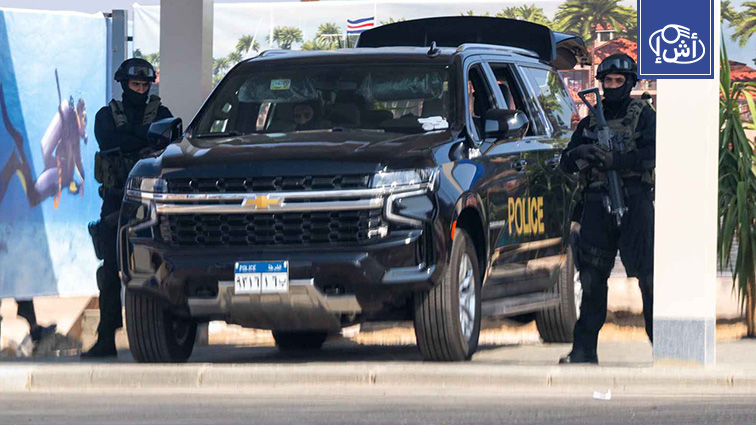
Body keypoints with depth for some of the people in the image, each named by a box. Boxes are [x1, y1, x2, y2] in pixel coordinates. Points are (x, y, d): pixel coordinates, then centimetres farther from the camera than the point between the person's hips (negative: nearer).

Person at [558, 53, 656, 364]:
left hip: (634, 203, -4)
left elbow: (653, 154, -9)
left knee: (648, 275, -8)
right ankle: (584, 350, 4)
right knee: (592, 278, 2)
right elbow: (566, 163, 15)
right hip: (596, 207, 4)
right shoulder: (590, 121, 18)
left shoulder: (643, 115, 6)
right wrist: (580, 154, -8)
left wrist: (614, 160, -20)